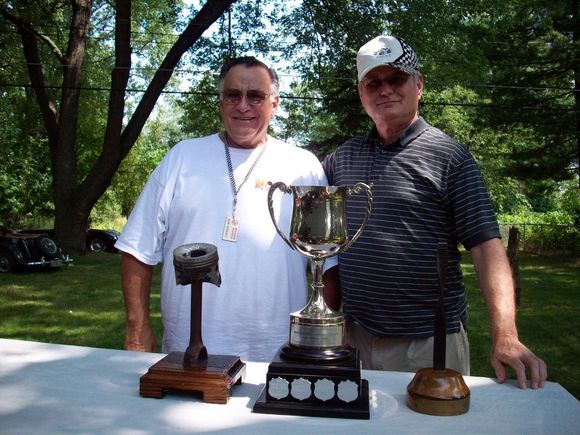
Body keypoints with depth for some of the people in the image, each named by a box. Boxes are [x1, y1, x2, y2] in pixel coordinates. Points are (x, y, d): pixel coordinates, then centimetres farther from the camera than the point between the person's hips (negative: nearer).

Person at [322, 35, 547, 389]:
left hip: (430, 342, -3)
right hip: (354, 335, 4)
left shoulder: (449, 155, -5)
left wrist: (506, 336, -22)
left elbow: (487, 245, -12)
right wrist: (330, 318, 2)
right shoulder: (341, 159, 7)